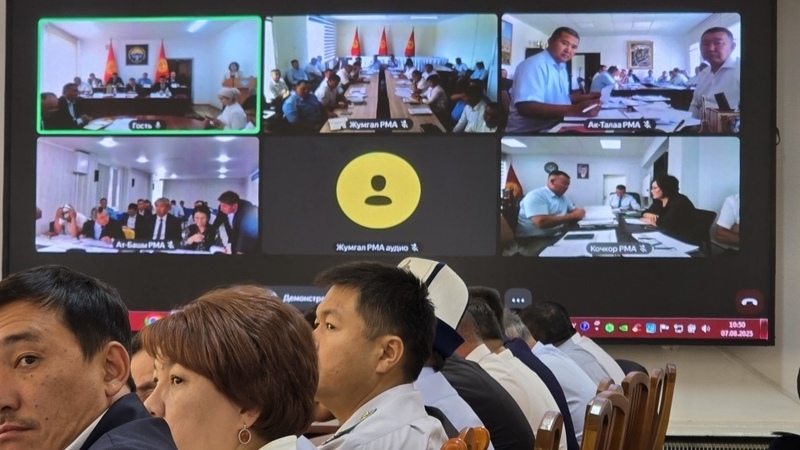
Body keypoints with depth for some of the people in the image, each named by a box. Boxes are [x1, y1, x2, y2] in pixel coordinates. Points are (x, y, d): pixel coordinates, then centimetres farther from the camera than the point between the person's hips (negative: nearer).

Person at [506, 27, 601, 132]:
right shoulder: (534, 65, -16)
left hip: (555, 127, 11)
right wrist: (573, 110, -37)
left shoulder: (561, 67, 18)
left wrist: (585, 97, 13)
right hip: (532, 132, -11)